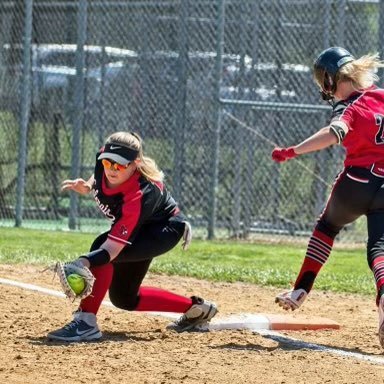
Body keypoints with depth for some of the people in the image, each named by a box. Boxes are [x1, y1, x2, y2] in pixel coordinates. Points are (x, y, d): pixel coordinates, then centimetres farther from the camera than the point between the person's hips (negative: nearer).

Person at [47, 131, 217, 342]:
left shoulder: (138, 196, -42)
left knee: (100, 246, -34)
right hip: (142, 228, 9)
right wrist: (87, 187, -12)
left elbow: (112, 248, -49)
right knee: (123, 298, 13)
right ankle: (195, 308, 28)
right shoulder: (105, 158, -24)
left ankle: (85, 322, -31)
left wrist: (84, 262, -67)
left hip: (165, 229, -9)